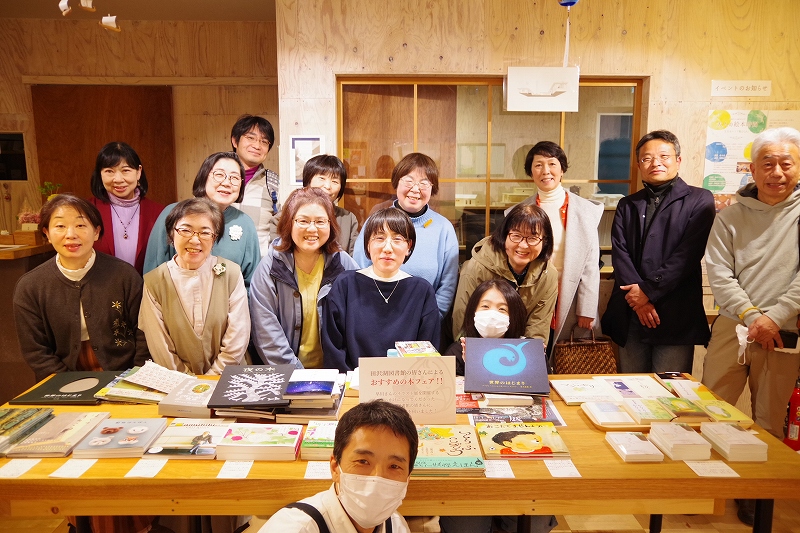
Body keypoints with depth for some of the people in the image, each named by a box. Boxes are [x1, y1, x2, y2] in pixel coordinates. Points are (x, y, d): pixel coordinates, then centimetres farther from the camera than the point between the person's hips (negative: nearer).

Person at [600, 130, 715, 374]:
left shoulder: (699, 200, 4)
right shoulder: (627, 205, 16)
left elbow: (687, 254, -8)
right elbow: (619, 254, 3)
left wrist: (648, 290, -12)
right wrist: (638, 300, -10)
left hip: (676, 316, -4)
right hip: (630, 314, 4)